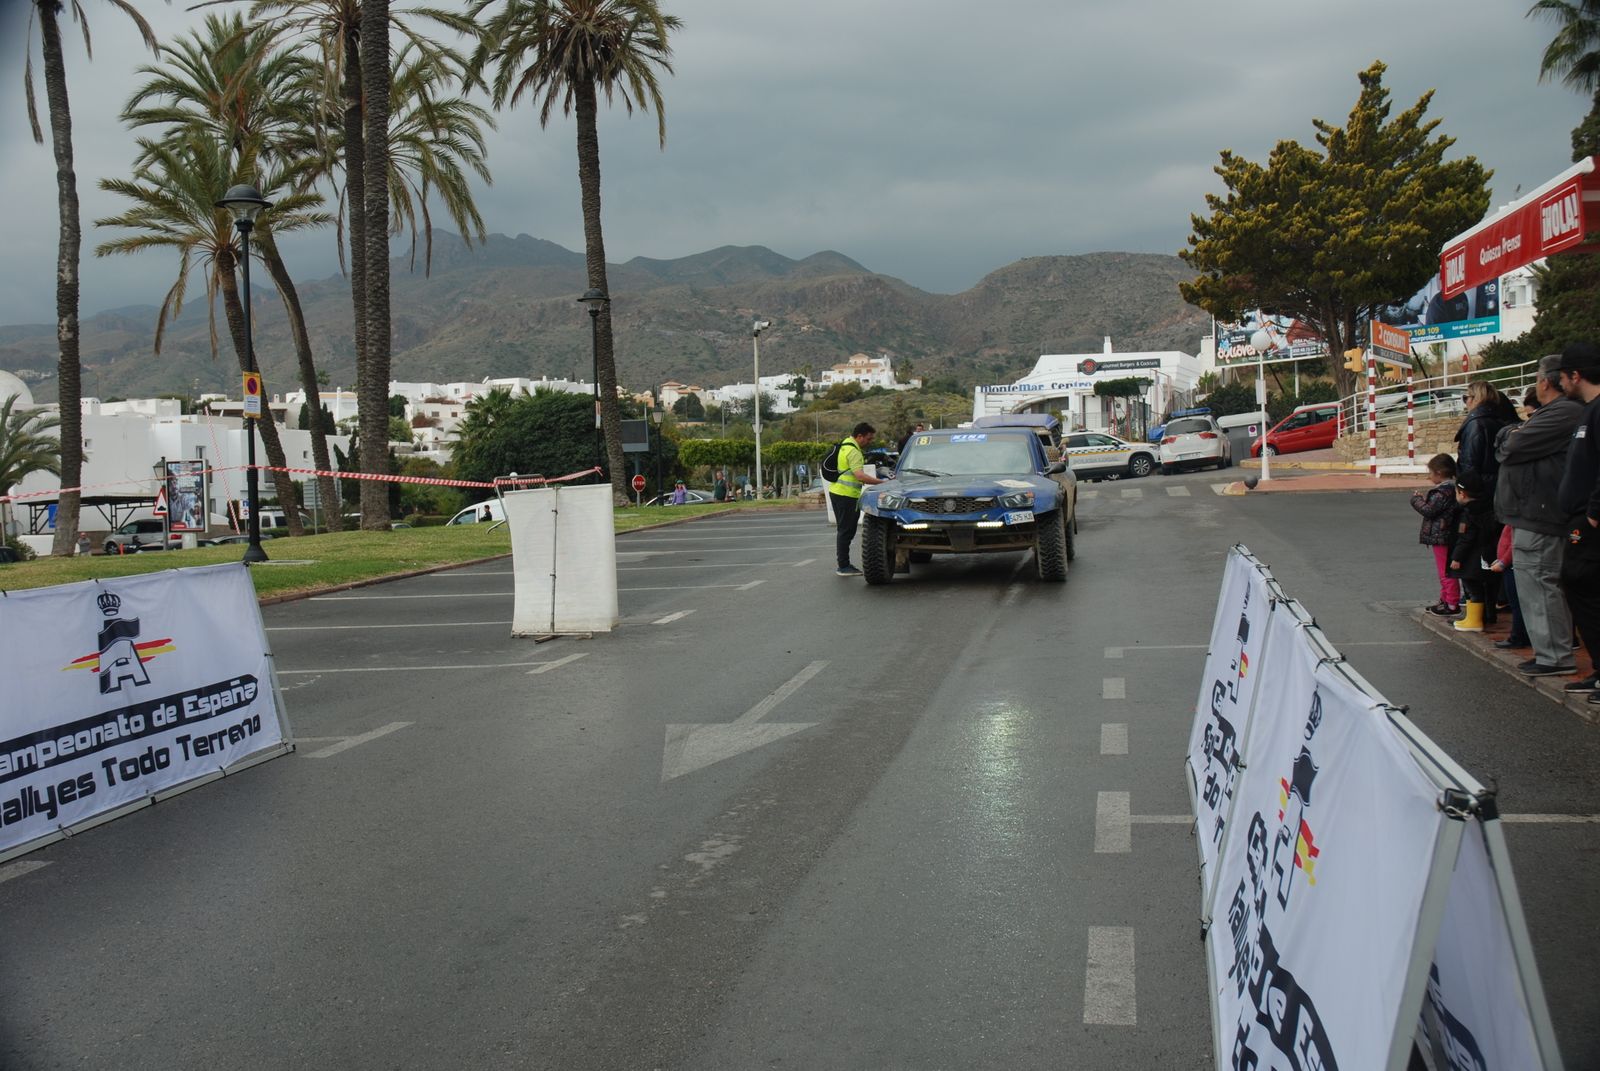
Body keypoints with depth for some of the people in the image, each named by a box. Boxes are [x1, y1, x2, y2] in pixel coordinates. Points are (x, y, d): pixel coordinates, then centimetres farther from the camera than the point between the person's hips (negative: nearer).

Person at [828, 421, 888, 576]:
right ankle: (844, 567, -3)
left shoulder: (846, 444, 13)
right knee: (846, 531, -6)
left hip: (837, 492, 10)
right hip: (846, 495, -10)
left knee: (845, 530, 15)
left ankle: (843, 564, 20)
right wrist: (882, 482, -28)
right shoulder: (853, 451, -18)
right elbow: (860, 476, -28)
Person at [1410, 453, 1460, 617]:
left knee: (1446, 571, -4)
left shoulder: (1442, 493, -20)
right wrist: (1424, 497, 10)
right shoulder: (1451, 489, 10)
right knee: (1445, 571, 18)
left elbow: (1428, 511, -19)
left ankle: (1452, 604, 1)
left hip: (1441, 537, -10)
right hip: (1444, 536, 10)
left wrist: (1416, 499, -6)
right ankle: (1445, 600, 27)